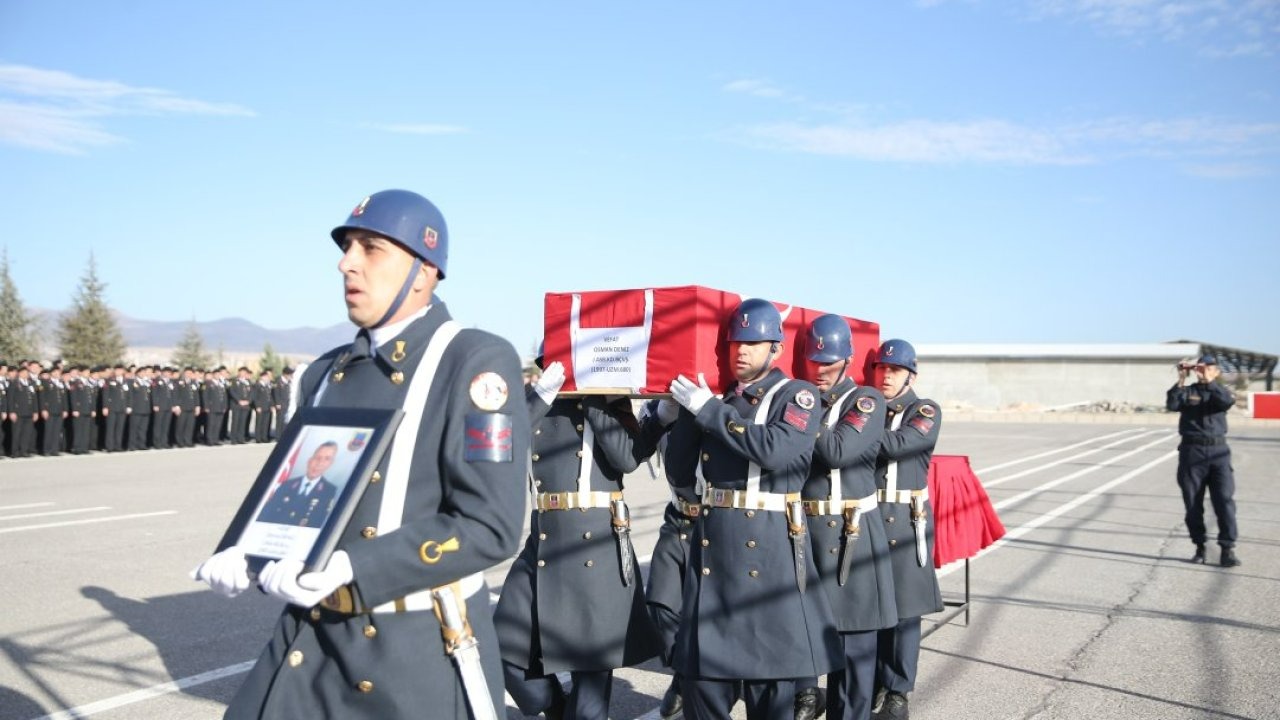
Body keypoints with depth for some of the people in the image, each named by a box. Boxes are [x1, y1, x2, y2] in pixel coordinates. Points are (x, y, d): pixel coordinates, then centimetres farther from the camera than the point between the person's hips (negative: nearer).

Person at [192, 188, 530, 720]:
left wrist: (347, 569, -25)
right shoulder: (325, 374, 9)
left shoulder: (475, 362, -12)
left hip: (418, 654, -5)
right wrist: (245, 554, -2)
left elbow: (489, 524, -19)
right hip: (310, 641, 6)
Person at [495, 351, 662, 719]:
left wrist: (592, 399, -11)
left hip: (597, 546, -3)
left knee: (592, 660, 3)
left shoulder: (608, 399, 3)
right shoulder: (533, 396, 8)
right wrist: (542, 394, -14)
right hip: (543, 543, 3)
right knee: (506, 649, 5)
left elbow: (629, 457, -13)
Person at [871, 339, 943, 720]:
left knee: (904, 605, 2)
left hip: (906, 521, -3)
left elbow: (898, 445, -19)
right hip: (867, 518, 3)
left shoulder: (926, 411, 0)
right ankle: (877, 683, 19)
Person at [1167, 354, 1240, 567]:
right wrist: (1181, 380, -17)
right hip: (1191, 451, 0)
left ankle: (1227, 549, -4)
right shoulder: (1188, 391, 8)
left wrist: (1209, 381, -20)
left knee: (1225, 500, -7)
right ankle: (1200, 547, 16)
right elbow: (1172, 404, -12)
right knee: (1193, 503, 5)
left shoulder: (1220, 391, 9)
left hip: (1218, 451, 0)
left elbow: (1228, 401, -15)